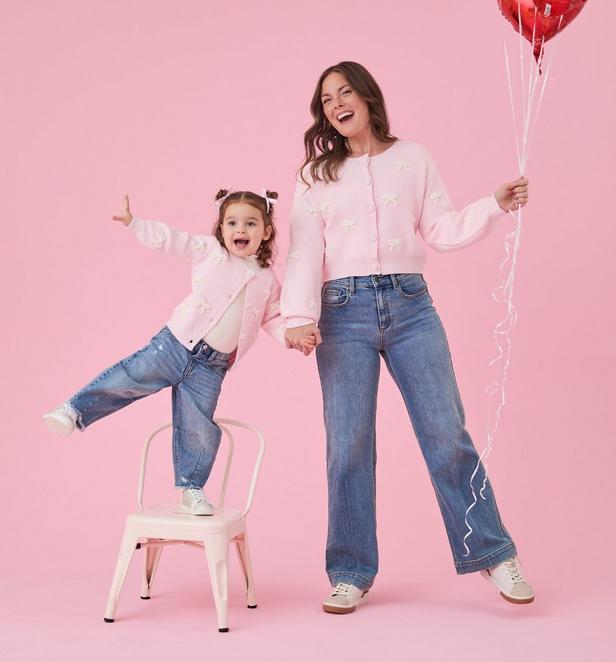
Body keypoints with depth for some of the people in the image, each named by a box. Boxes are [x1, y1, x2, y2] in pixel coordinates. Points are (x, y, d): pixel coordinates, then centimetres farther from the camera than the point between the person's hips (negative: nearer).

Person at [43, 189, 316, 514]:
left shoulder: (267, 281, 7)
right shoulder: (209, 250, 0)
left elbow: (273, 318, 14)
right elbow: (169, 239, 1)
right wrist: (132, 222, -5)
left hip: (212, 365, 2)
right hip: (176, 342, -1)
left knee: (199, 428, 1)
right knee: (131, 377, -8)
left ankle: (191, 489, 14)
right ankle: (76, 410, 11)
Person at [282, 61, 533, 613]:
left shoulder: (412, 158, 13)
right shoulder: (317, 173, 11)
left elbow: (443, 231, 8)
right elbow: (305, 250, 0)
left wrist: (496, 205, -6)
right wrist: (299, 316, -14)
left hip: (409, 305, 0)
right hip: (344, 310, 0)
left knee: (447, 433, 0)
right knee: (348, 444, -1)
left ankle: (493, 555, 12)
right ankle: (351, 574, 11)